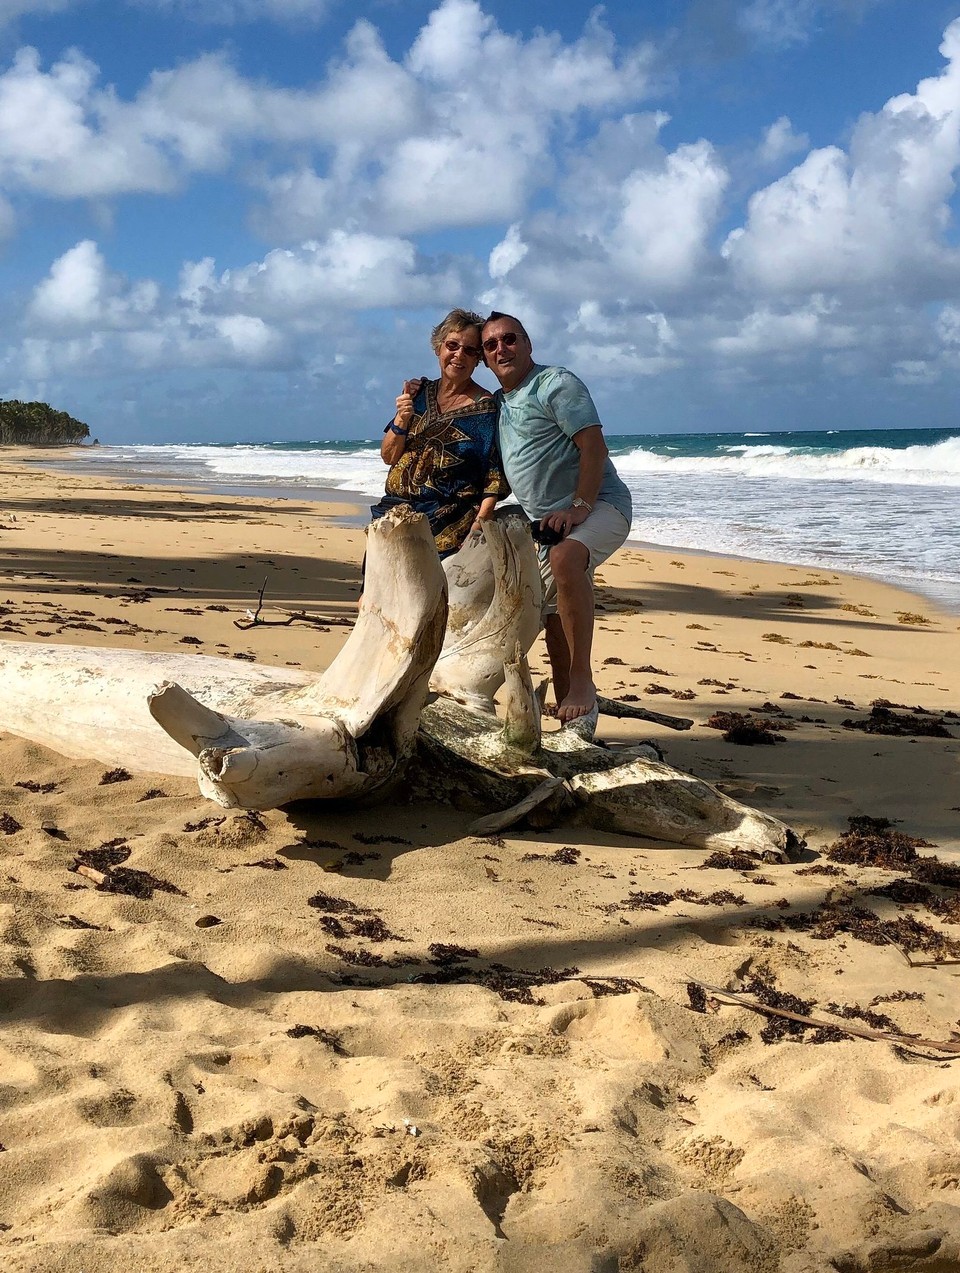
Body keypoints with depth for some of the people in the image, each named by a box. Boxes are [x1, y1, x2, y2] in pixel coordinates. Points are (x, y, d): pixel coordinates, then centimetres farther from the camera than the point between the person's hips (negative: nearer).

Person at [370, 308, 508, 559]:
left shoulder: (485, 408, -4)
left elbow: (495, 478, -7)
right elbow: (388, 456, 11)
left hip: (448, 526, -4)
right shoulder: (418, 392, 11)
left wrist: (480, 521, -20)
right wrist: (402, 419, -7)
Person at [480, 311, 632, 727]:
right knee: (555, 623, 8)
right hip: (548, 520, 9)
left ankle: (583, 678, -34)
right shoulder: (498, 402, 16)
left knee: (565, 559, -39)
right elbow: (501, 473, 26)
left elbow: (594, 447, -18)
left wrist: (579, 507, -26)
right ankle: (575, 721, 14)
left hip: (599, 505, -9)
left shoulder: (556, 383, -9)